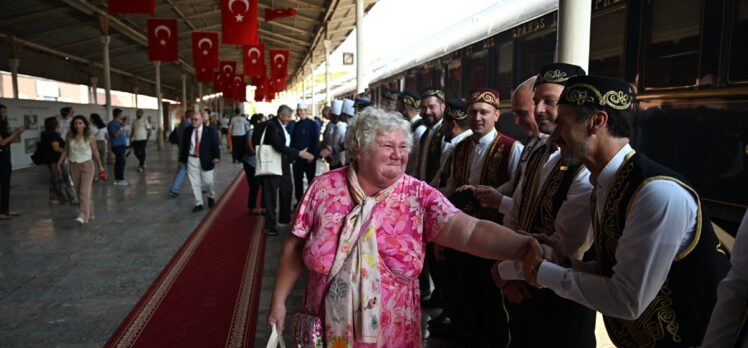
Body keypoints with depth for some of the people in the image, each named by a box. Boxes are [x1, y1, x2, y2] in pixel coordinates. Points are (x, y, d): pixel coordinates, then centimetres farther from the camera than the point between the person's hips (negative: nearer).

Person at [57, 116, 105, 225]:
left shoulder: (90, 137, -8)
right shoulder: (70, 136, 1)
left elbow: (95, 152, 0)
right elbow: (66, 150, 9)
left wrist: (100, 165, 5)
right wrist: (59, 162, 4)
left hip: (87, 165, -4)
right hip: (74, 166, 5)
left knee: (85, 191, -12)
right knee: (78, 192, 10)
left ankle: (83, 216, -16)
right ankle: (90, 213, 25)